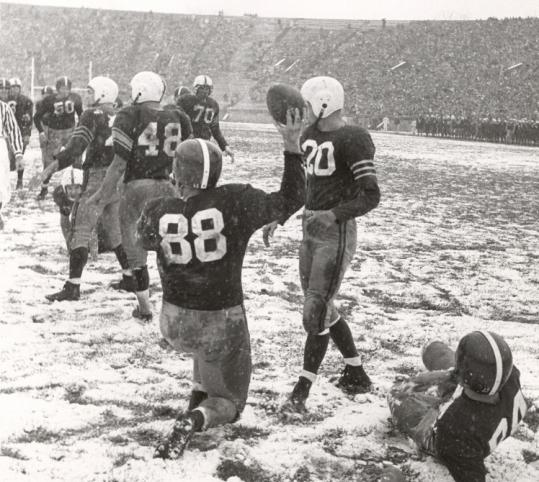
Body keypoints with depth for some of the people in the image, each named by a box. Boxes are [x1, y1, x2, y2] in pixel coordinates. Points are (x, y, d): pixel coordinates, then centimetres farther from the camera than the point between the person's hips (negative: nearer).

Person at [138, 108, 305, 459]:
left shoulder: (158, 212, -11)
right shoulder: (235, 202, -18)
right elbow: (290, 201, -5)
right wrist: (293, 148, 0)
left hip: (174, 322, 3)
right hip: (222, 322, -3)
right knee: (227, 401, 16)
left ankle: (197, 402, 27)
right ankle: (195, 420, -16)